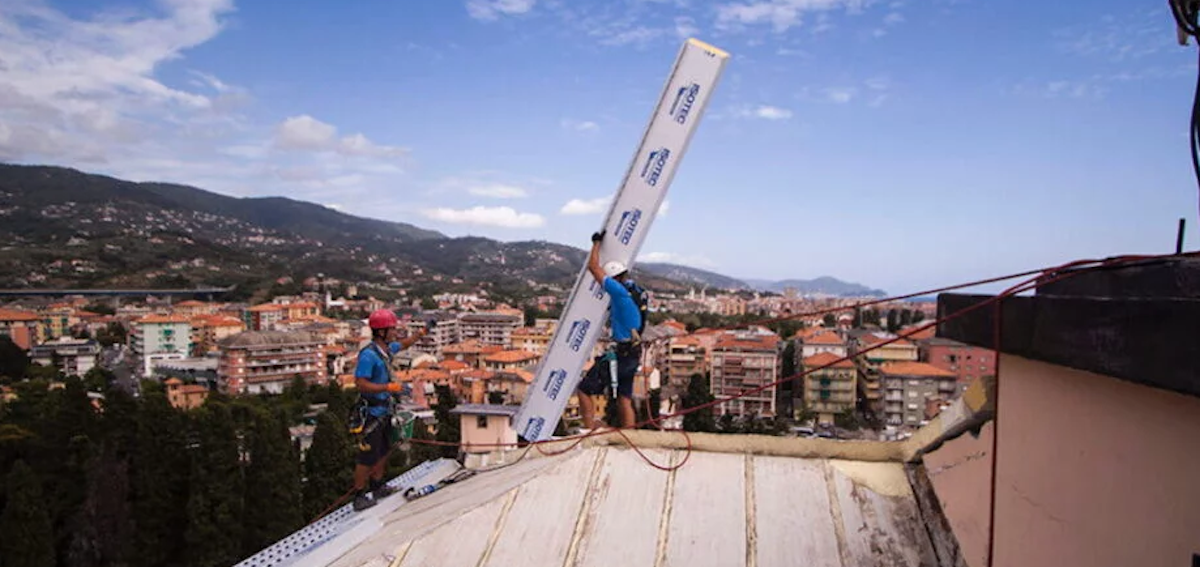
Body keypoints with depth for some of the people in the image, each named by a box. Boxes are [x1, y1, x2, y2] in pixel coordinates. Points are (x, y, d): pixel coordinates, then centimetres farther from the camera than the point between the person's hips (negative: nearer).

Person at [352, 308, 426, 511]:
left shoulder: (387, 348, 4)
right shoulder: (368, 355, -24)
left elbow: (403, 344, 26)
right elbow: (361, 384, -29)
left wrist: (422, 332, 22)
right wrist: (388, 387, -30)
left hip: (384, 409, 10)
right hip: (371, 412, -10)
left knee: (383, 450, 20)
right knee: (368, 455, -1)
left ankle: (377, 486, 36)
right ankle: (359, 496, 11)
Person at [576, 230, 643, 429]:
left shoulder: (620, 291, -16)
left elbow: (593, 267, -10)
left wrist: (597, 243, 3)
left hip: (618, 354, -9)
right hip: (632, 355, 9)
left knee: (585, 390, 1)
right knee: (625, 399, 14)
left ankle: (589, 433, -1)